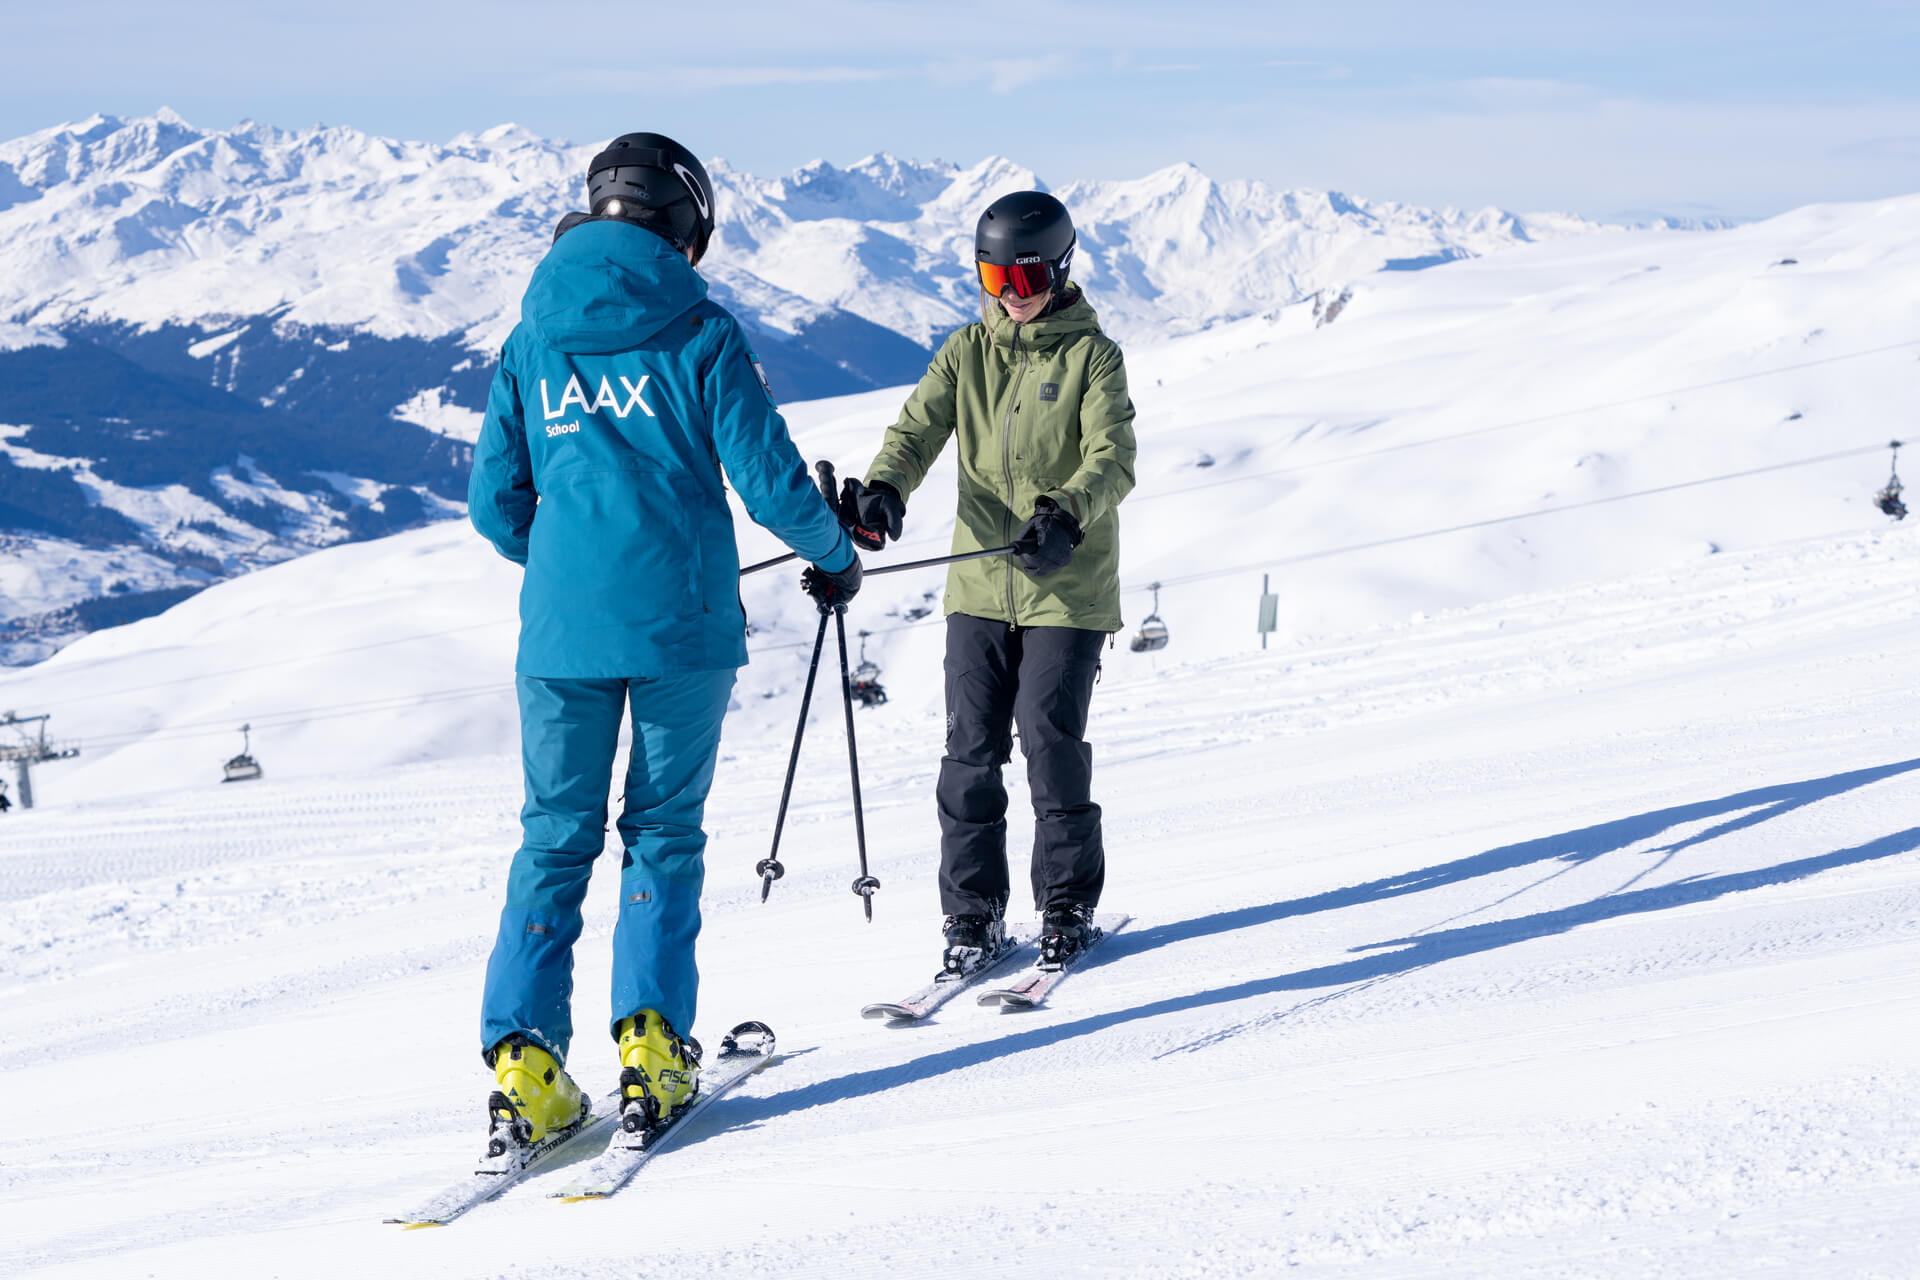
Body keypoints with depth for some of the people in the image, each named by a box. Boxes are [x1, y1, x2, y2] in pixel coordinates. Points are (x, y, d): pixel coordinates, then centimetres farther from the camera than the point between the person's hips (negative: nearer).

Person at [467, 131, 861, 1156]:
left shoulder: (531, 341, 8)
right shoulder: (700, 334, -3)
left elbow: (494, 502, 10)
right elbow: (770, 481, -5)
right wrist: (835, 556, 14)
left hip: (561, 628, 2)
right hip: (682, 623, -2)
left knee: (555, 837, 9)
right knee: (663, 831, 10)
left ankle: (523, 1059, 0)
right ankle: (651, 1047, 3)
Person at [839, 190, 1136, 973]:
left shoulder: (1091, 357, -1)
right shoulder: (966, 354, 9)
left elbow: (1111, 458, -13)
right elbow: (918, 429, -1)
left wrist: (1065, 516, -33)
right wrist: (883, 490, -23)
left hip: (1068, 587, -3)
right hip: (980, 584, 3)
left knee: (1050, 740, -6)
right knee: (971, 748, 1)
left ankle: (1068, 906, 11)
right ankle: (972, 915, 10)